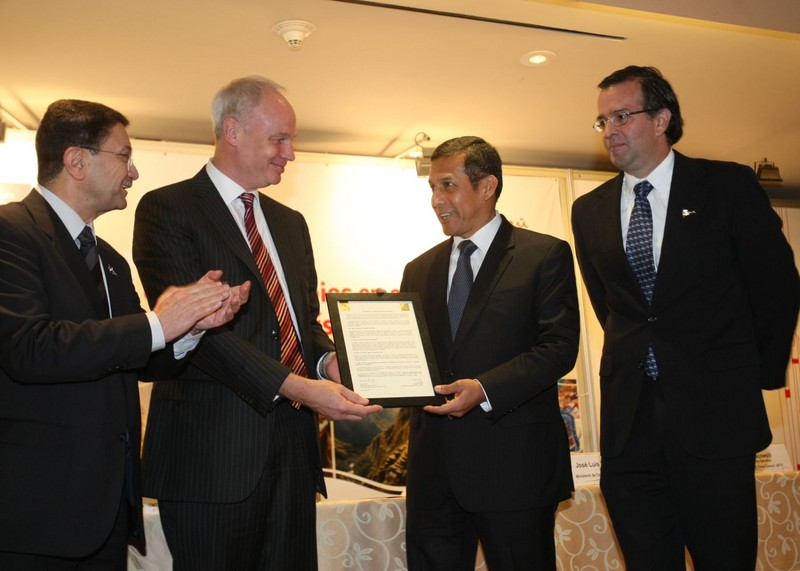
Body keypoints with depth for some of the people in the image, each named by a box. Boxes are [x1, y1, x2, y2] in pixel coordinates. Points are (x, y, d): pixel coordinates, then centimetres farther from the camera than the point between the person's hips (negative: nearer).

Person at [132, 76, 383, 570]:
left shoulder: (291, 223, 17)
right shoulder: (167, 210, -5)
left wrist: (328, 359, -3)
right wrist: (295, 386, -22)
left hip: (293, 446, 6)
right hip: (213, 450, -6)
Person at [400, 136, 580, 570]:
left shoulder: (545, 255, -1)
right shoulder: (419, 270, 15)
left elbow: (559, 347, -11)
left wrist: (485, 389, -21)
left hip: (514, 464, -4)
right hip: (433, 467, 5)